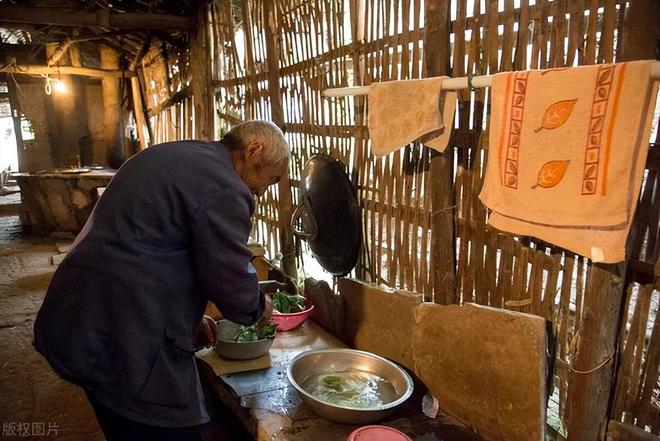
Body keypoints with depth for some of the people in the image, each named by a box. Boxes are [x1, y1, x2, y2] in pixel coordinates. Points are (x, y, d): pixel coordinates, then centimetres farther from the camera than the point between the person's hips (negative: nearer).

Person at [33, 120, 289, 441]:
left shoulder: (168, 156, 14)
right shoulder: (223, 187, -18)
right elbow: (232, 284, -17)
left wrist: (188, 317, 17)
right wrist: (259, 308, 6)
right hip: (125, 345, -10)